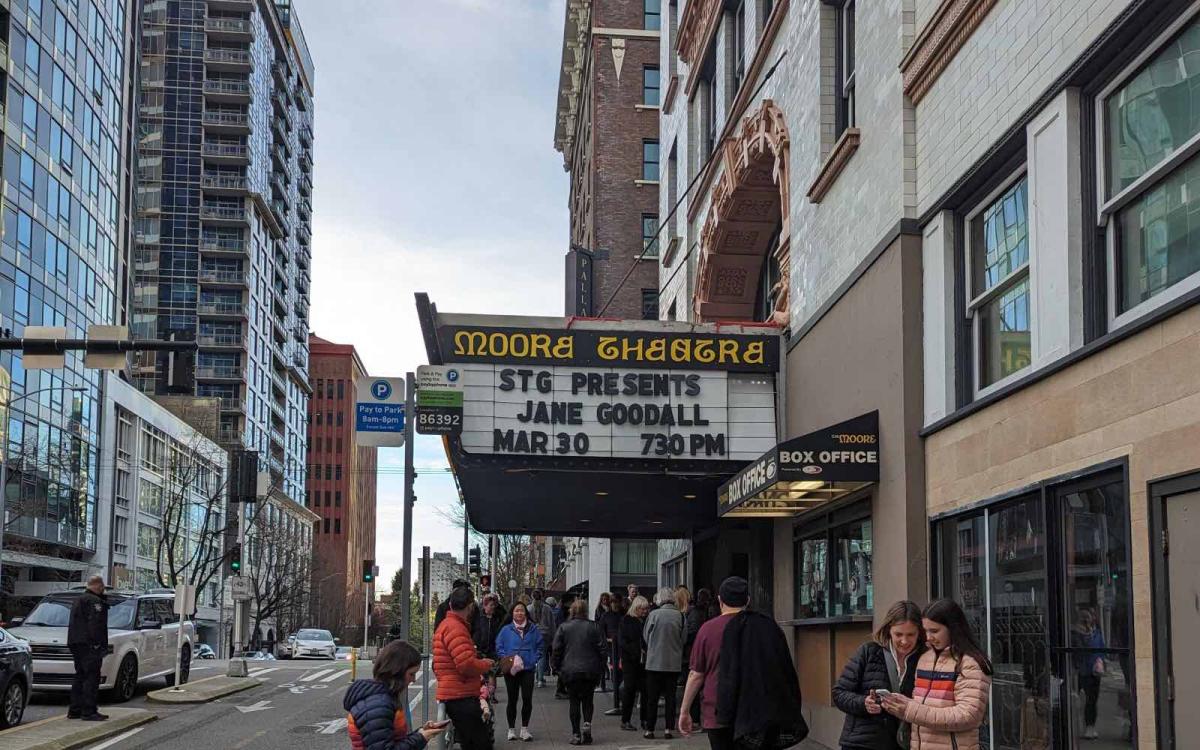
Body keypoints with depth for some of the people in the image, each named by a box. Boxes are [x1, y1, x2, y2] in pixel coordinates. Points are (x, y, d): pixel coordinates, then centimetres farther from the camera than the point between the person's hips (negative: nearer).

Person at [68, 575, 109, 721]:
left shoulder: (79, 600, 21)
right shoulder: (95, 601, -11)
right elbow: (95, 624, -20)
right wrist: (99, 644, -22)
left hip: (75, 643, 10)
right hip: (88, 644, -10)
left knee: (80, 676, 15)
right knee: (91, 677, -9)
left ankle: (75, 710, 17)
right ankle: (88, 712, -12)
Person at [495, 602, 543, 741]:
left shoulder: (533, 629, 3)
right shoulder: (506, 630, 0)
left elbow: (540, 646, 7)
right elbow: (499, 647, 1)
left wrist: (534, 659, -5)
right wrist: (507, 659, -11)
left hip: (528, 668, 1)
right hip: (511, 670, -1)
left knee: (527, 699, -1)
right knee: (512, 700, 7)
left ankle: (525, 729, 12)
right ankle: (511, 729, 17)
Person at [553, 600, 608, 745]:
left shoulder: (563, 628, -1)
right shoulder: (594, 627, 0)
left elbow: (557, 650, 0)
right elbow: (601, 649, 1)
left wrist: (557, 668, 9)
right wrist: (601, 669, 9)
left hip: (570, 671, -1)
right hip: (590, 671, 1)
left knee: (574, 702, 5)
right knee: (587, 700, 14)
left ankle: (576, 734, 3)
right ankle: (587, 724, -8)